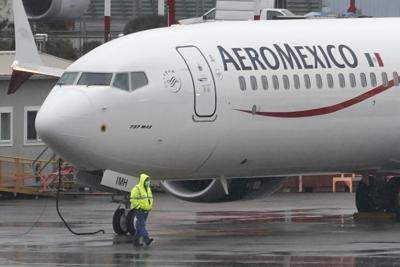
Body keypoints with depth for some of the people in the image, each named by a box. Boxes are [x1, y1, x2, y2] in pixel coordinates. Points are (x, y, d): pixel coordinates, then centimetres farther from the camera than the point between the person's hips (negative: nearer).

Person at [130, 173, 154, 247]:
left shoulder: (148, 189, 13)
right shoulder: (136, 189, -13)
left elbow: (150, 198, 22)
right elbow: (133, 200, -17)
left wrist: (150, 207, 6)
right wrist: (140, 207, -20)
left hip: (146, 210, 8)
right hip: (139, 210, -8)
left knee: (139, 226, 10)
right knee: (142, 225, -17)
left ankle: (136, 241, 15)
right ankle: (146, 240, -29)